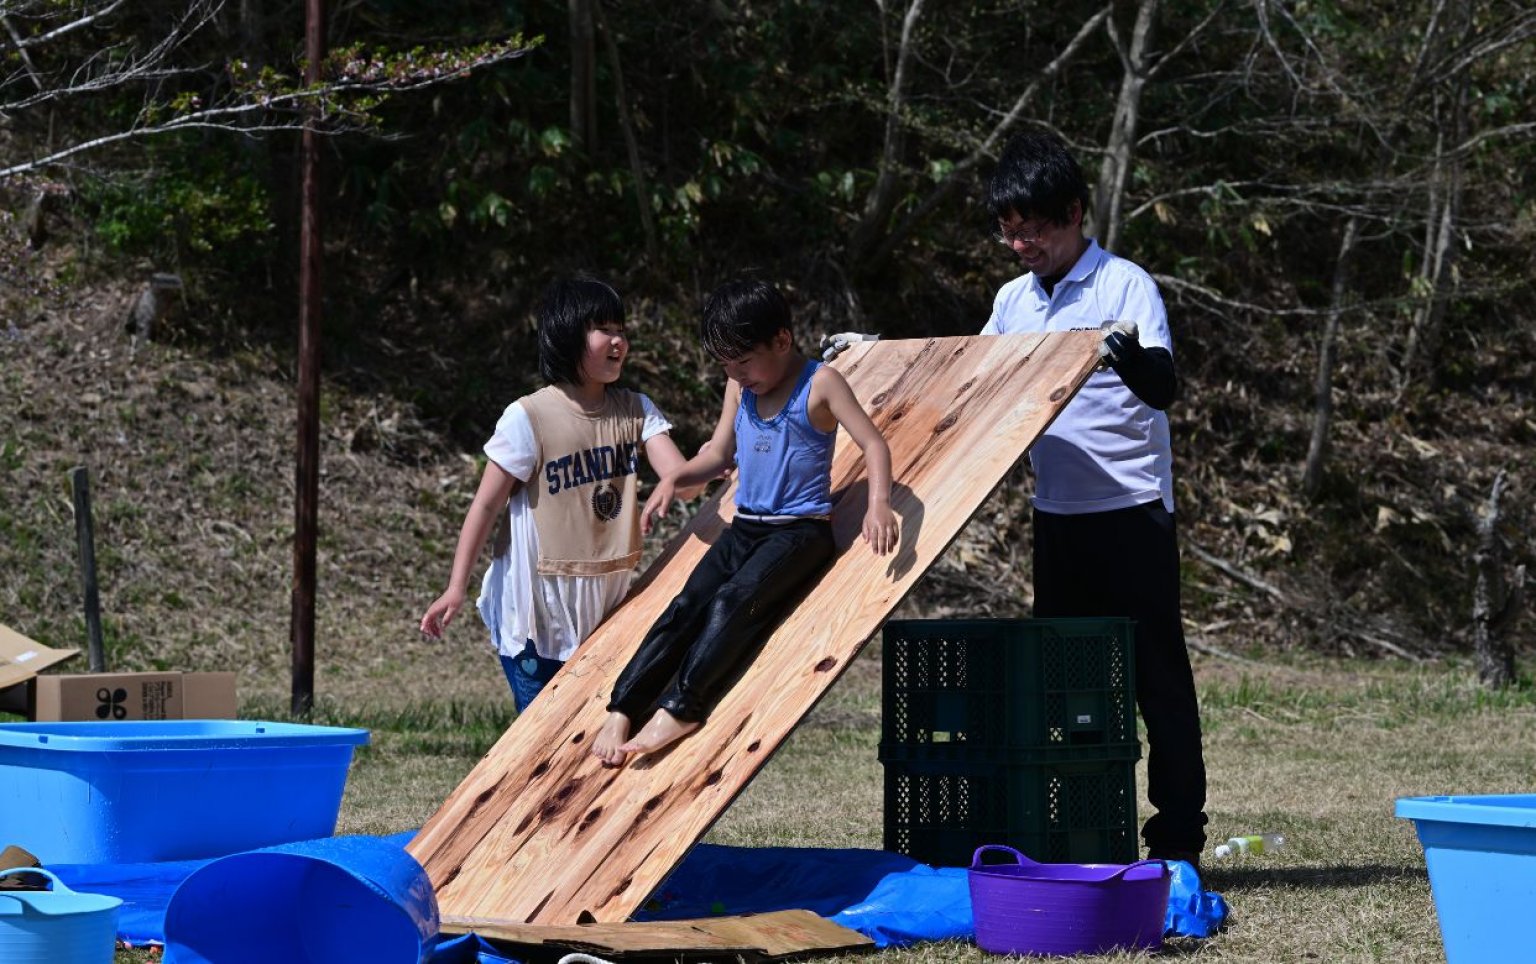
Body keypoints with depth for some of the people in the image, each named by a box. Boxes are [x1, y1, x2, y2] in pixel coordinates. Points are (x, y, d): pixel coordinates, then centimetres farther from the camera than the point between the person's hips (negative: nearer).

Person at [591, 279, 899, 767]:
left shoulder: (819, 384, -7)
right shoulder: (739, 389, 12)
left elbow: (873, 444, -14)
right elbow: (717, 455, 22)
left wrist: (878, 503, -29)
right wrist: (674, 478, 4)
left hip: (800, 529, -6)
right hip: (745, 526, 6)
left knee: (734, 600, -28)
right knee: (687, 606, -13)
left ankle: (679, 707, -33)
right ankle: (621, 711, -20)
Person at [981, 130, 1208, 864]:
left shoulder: (1125, 286, -9)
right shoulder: (1013, 301, 10)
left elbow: (1164, 389, -20)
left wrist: (1130, 354, -42)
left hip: (1131, 511, -7)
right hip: (1056, 515, 7)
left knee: (1155, 672, -2)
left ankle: (1177, 838, 2)